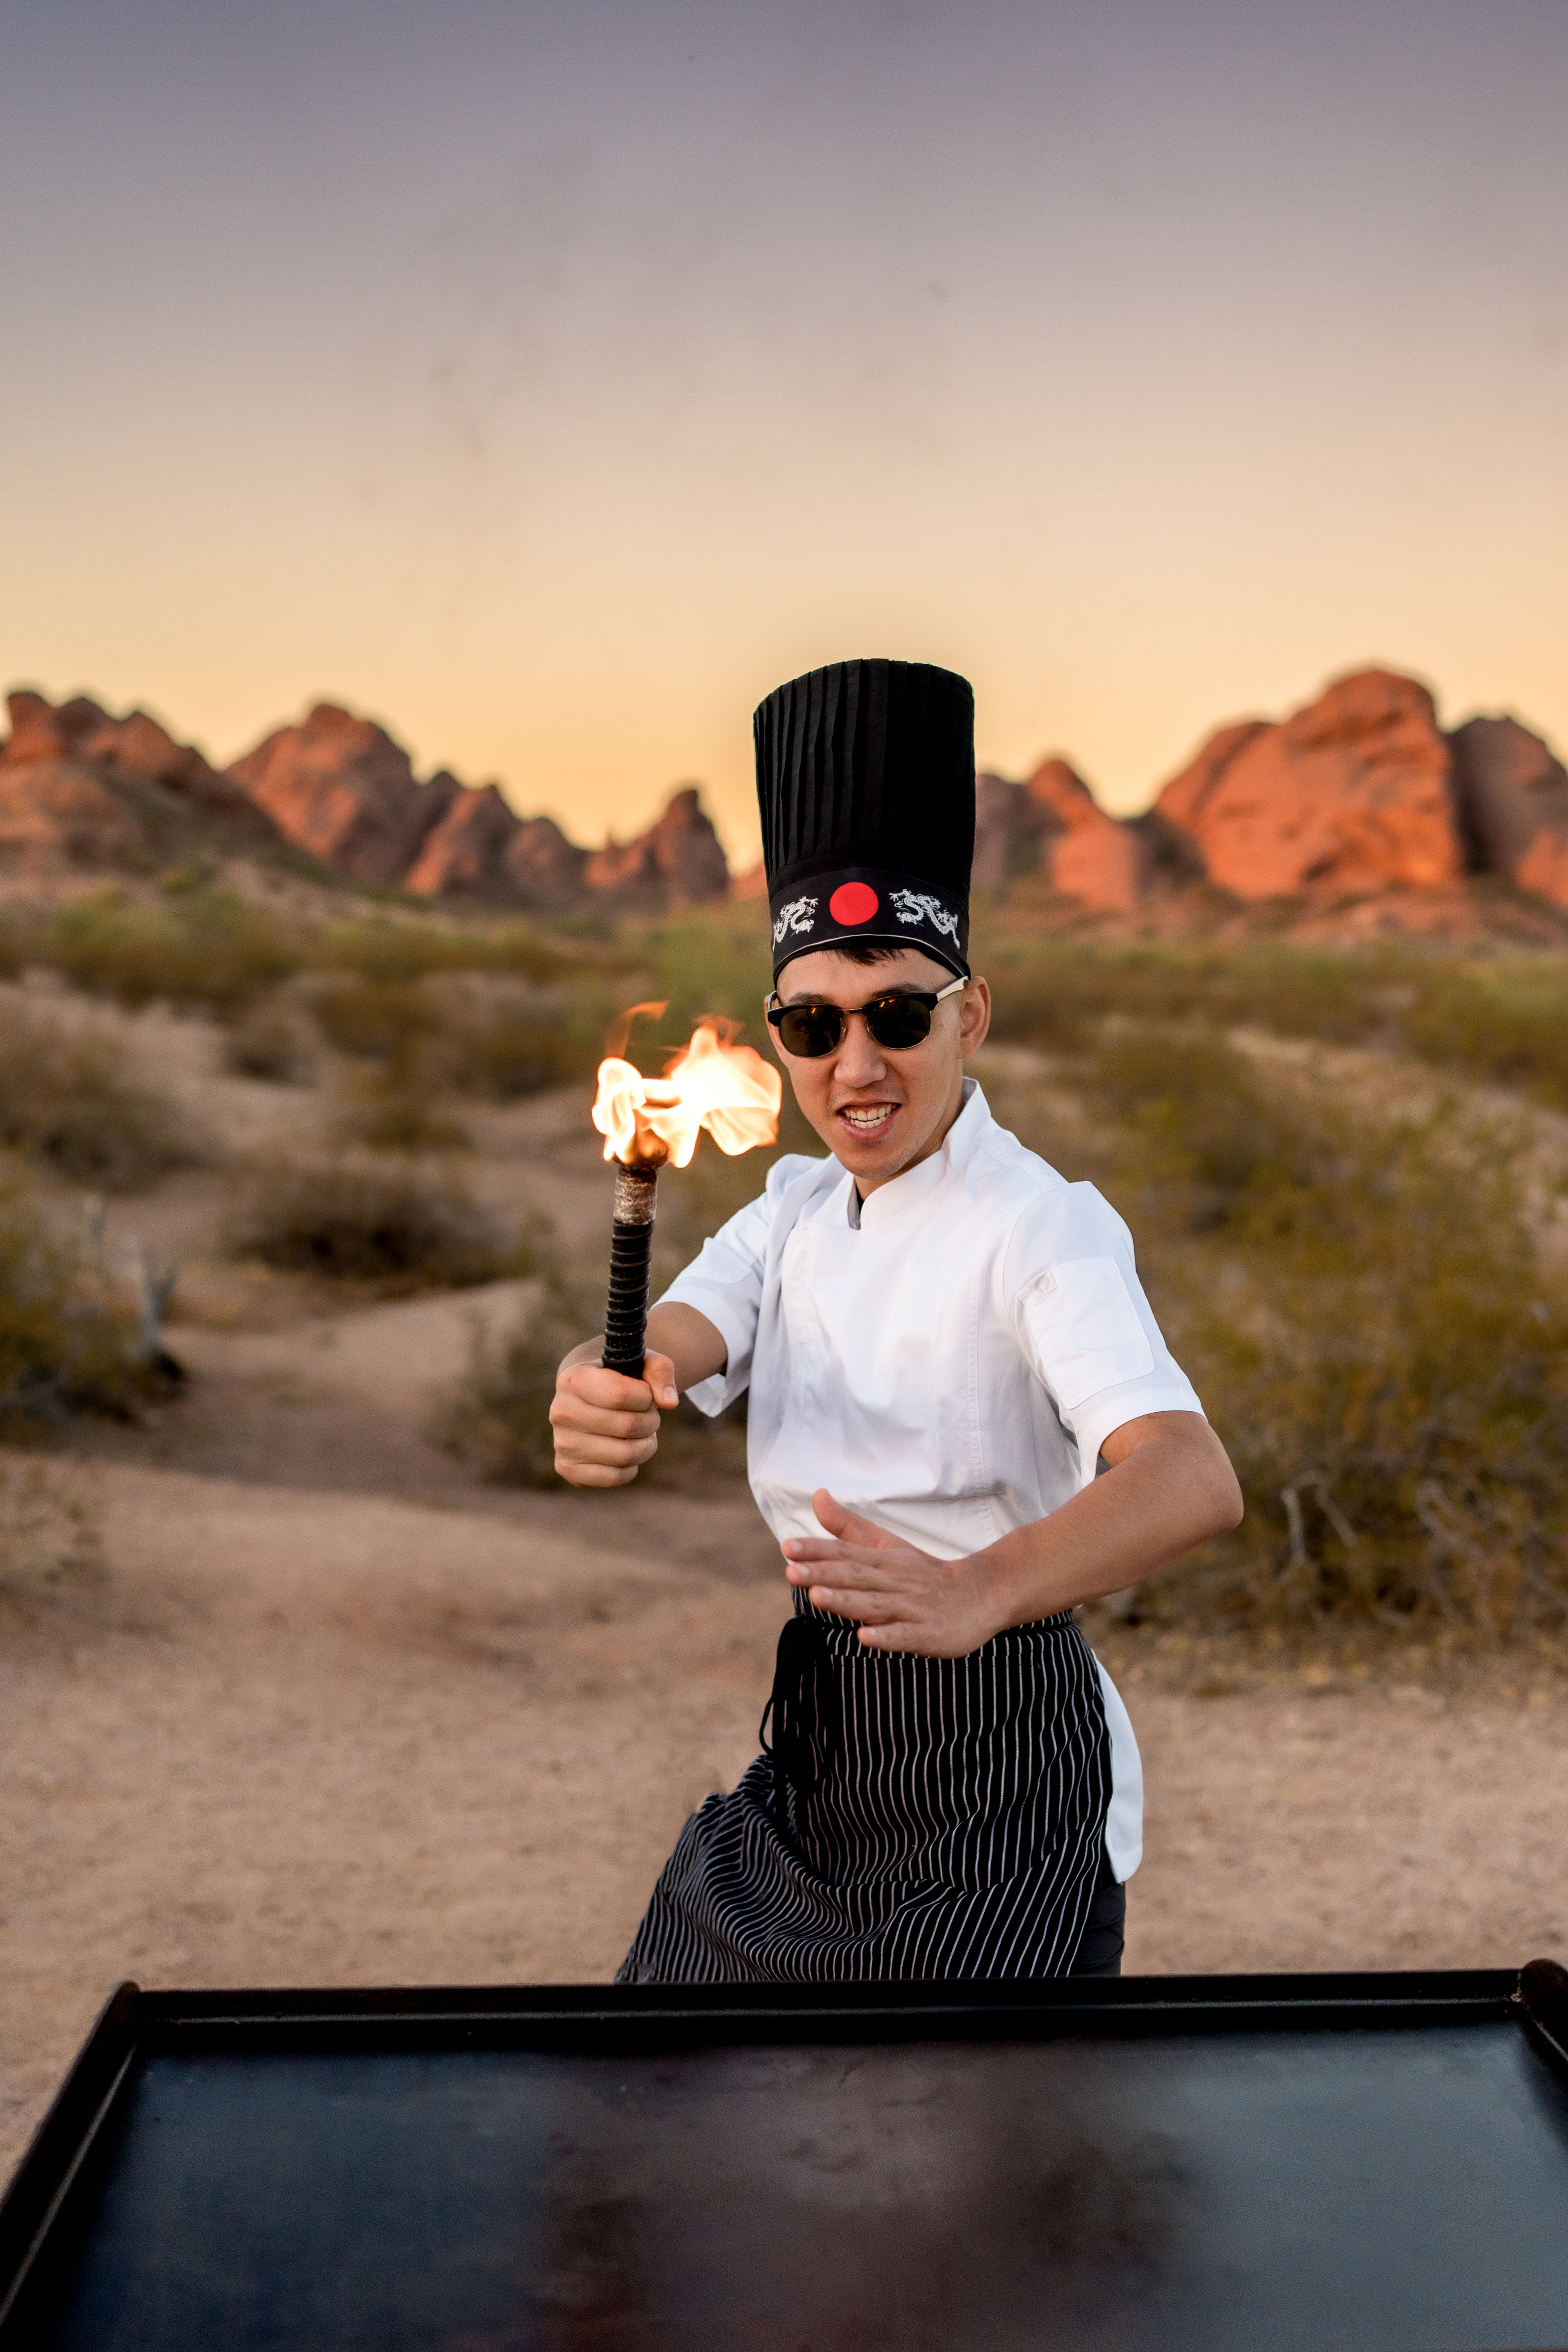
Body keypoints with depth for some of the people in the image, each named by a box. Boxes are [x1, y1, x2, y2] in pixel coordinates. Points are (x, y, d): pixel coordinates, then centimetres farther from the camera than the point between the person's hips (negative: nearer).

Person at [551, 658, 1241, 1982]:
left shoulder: (1041, 1224, -18)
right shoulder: (798, 1209, 5)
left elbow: (1195, 1478, -33)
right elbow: (678, 1337, -13)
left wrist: (981, 1589, -52)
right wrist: (602, 1393, -37)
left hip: (995, 1763, -6)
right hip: (814, 1737, 6)